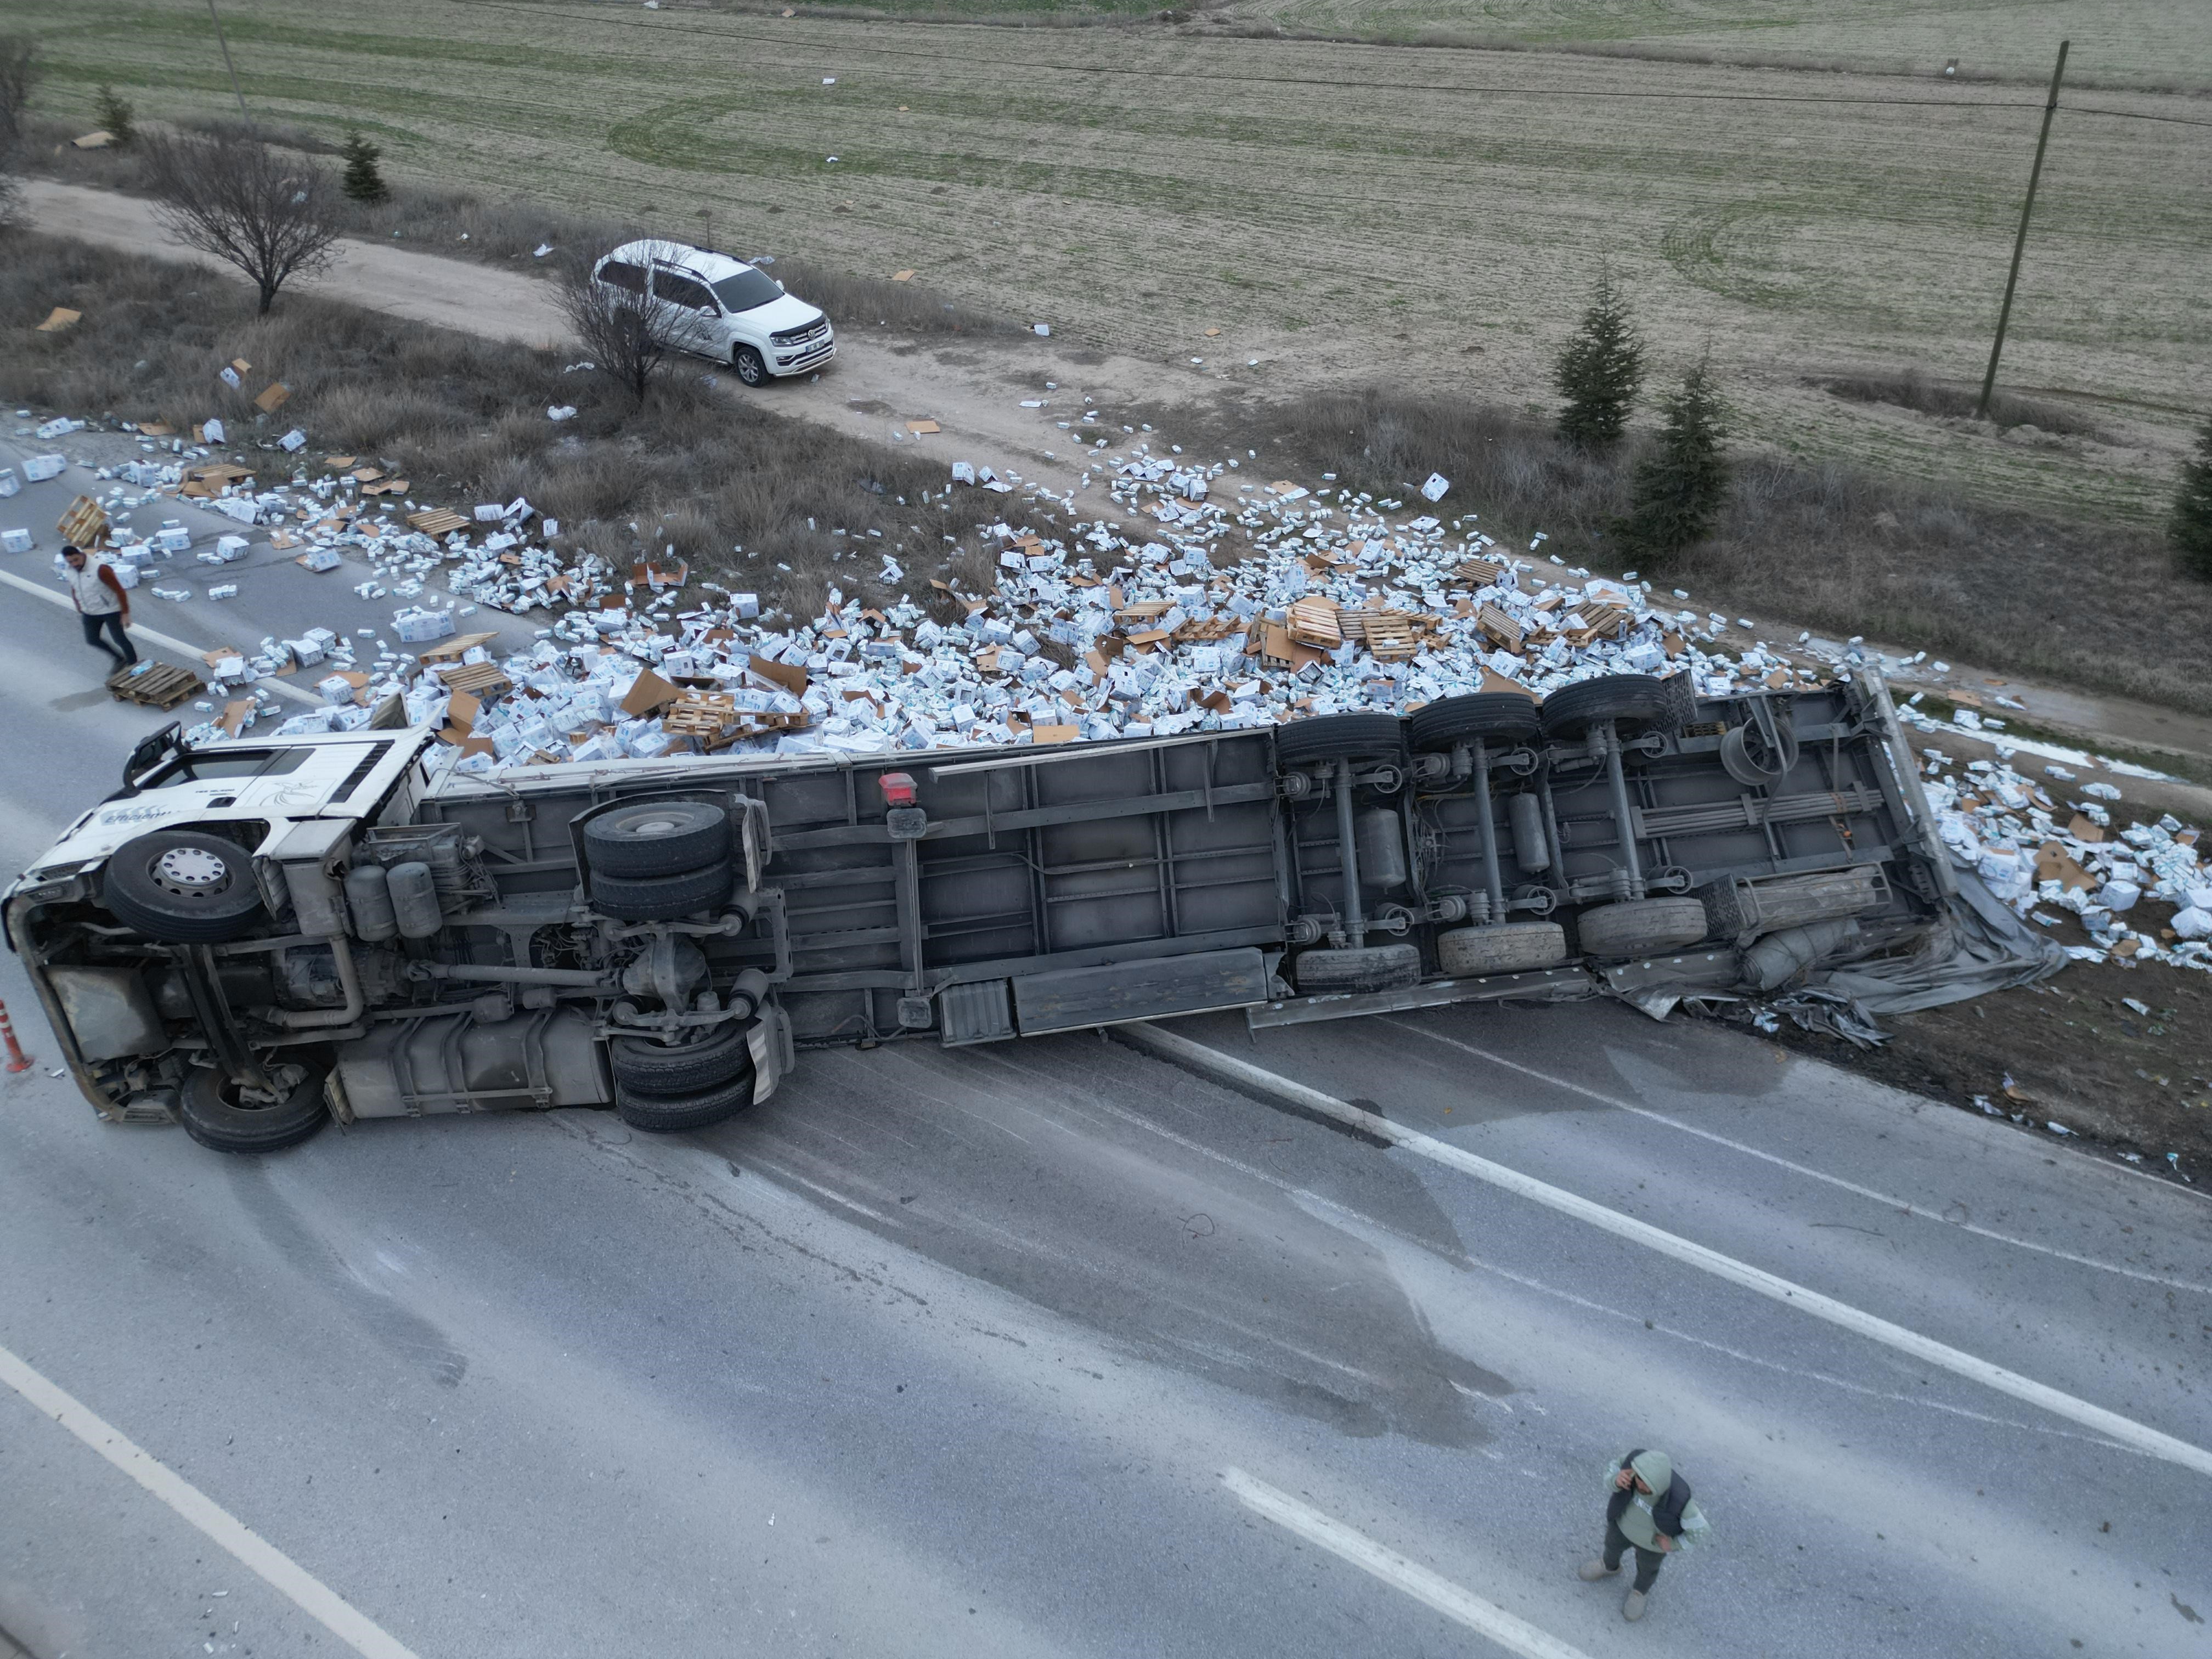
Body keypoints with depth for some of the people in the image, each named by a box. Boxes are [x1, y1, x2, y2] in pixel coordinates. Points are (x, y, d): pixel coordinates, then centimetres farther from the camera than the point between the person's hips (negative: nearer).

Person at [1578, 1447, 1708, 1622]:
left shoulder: (1679, 1499, -44)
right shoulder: (1635, 1461, -39)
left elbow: (1699, 1529, -26)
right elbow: (1610, 1479, -20)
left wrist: (1674, 1544, -12)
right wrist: (1617, 1480, -43)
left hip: (1652, 1541, -2)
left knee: (1647, 1568, 30)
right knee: (1613, 1546, 33)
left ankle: (1639, 1591, 63)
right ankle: (1610, 1566, 67)